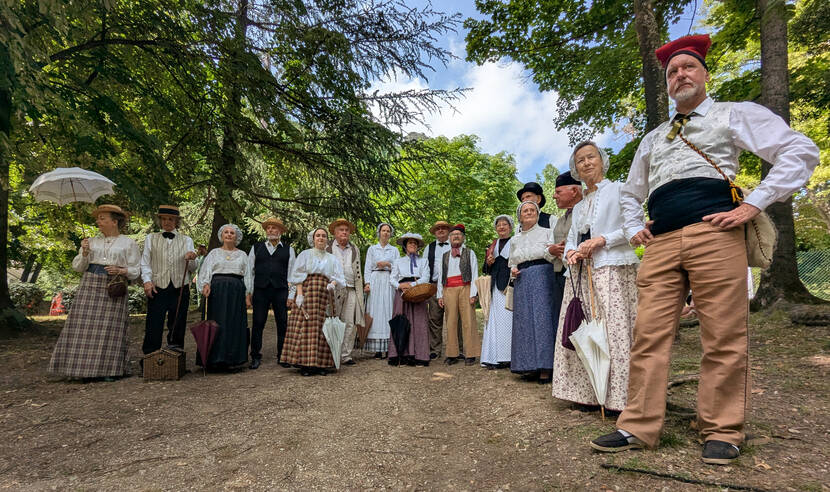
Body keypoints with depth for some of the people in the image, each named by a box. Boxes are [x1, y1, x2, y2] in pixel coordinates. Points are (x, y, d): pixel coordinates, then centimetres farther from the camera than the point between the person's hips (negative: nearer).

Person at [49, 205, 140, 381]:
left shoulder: (128, 243, 7)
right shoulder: (91, 241, 15)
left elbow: (136, 270, 3)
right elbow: (77, 266, 12)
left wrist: (120, 270, -14)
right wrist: (84, 253, -4)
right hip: (90, 286, 3)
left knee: (110, 327, -4)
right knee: (85, 326, -3)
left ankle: (110, 369, 4)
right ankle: (87, 368, 4)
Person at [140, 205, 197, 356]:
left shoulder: (186, 240, 12)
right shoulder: (151, 238, 12)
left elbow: (192, 269, 9)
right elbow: (145, 263, 9)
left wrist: (191, 260, -13)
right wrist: (147, 281, -7)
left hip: (180, 289, 1)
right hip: (157, 289, -1)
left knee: (178, 327, 6)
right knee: (153, 328, -4)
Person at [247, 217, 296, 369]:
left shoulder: (288, 250, 10)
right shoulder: (256, 248, 13)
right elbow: (249, 271, 11)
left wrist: (291, 295, 0)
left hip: (280, 290, -1)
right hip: (260, 290, 1)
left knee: (282, 324, 3)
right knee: (258, 323, 2)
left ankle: (282, 356, 15)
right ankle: (256, 357, 13)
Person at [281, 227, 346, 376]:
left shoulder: (332, 259, 21)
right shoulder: (305, 254, 14)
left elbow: (339, 277, 10)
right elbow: (298, 275, 2)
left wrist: (333, 283, -13)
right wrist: (299, 293, -12)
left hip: (325, 294, 2)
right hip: (307, 291, -2)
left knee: (323, 328, -3)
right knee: (306, 326, -9)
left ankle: (321, 364, 0)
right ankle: (305, 364, -6)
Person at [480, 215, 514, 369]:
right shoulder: (492, 246, 22)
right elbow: (485, 269, 22)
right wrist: (488, 263, 1)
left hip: (511, 285, -4)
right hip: (496, 287, 4)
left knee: (508, 319, -9)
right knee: (496, 319, -1)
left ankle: (508, 357, -3)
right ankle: (496, 358, 1)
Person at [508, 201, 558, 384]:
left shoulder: (546, 233, 7)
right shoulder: (515, 240, 18)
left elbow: (555, 258, 0)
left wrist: (551, 252, -22)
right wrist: (513, 270, 2)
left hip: (542, 279, -4)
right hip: (522, 282, 4)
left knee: (543, 319, -9)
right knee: (525, 322, 2)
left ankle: (545, 368, -4)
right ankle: (530, 367, 9)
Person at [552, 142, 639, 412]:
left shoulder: (619, 190, 7)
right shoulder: (579, 205, 25)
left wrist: (602, 240, -14)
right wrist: (570, 252, -1)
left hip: (613, 269, -6)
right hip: (581, 272, 6)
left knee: (615, 329, -10)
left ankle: (620, 396, -5)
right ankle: (588, 394, 8)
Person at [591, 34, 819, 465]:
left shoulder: (734, 115, 14)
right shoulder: (653, 139, 29)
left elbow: (800, 151, 3)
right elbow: (630, 194, 37)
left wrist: (752, 205, -7)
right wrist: (633, 228, 18)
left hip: (714, 235, -4)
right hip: (661, 243, 4)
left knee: (723, 339, -3)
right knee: (649, 334, -3)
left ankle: (722, 432, 11)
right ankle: (638, 428, 3)